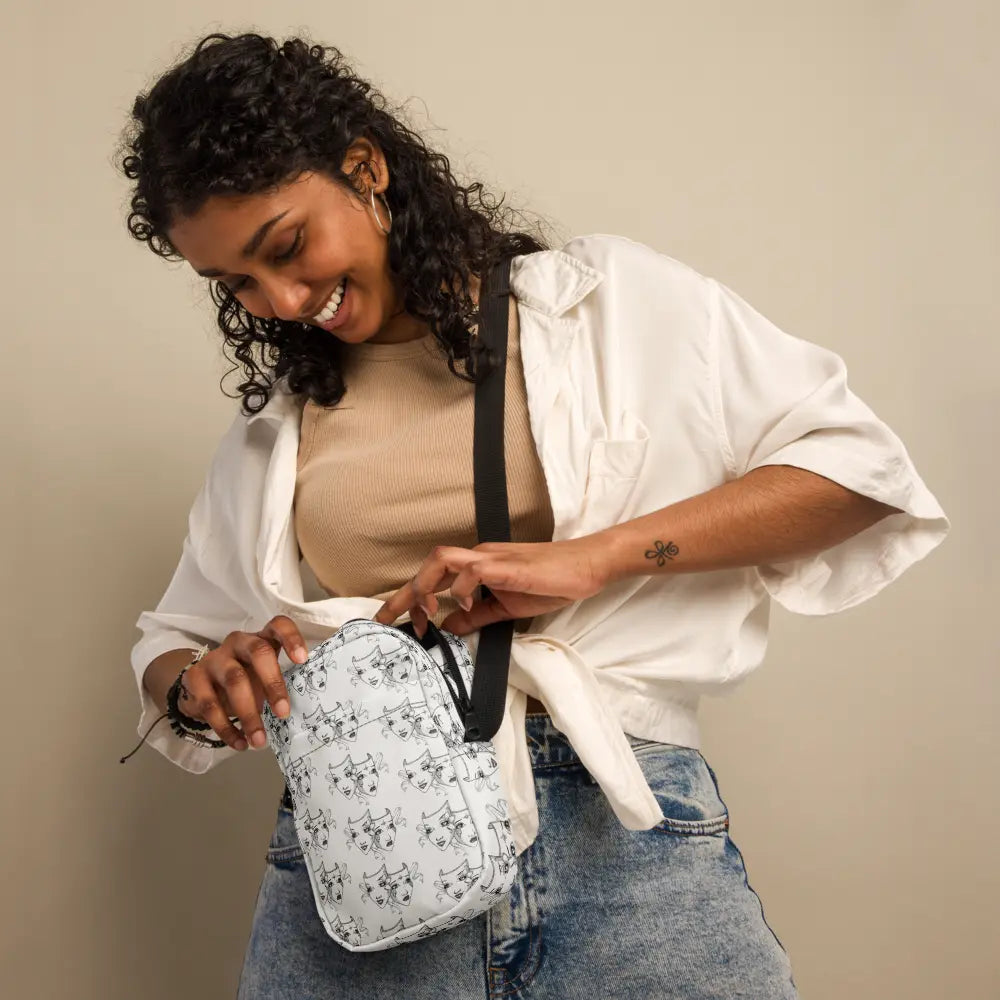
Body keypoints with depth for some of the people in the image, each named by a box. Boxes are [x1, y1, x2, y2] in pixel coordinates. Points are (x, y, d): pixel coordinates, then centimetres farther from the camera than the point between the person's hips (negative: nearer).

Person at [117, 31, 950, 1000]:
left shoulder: (603, 298, 5)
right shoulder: (273, 426, 16)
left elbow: (858, 466, -1)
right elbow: (172, 647, 22)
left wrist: (586, 559, -12)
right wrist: (205, 678, -4)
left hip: (617, 824, -2)